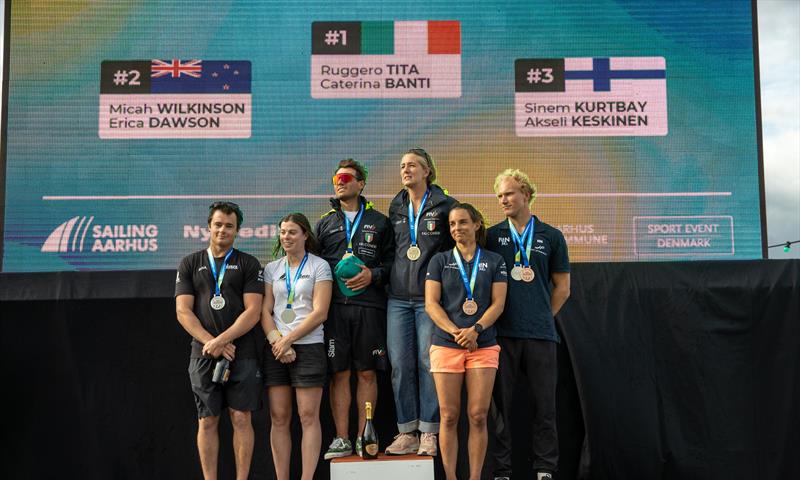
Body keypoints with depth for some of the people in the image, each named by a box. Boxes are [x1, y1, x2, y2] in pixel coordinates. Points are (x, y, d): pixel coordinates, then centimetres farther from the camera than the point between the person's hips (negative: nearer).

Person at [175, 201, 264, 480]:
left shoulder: (248, 264, 7)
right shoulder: (190, 264, 11)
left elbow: (253, 311, -3)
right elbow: (183, 311, 3)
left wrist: (222, 340, -13)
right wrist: (211, 343, -9)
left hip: (242, 354, -1)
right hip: (203, 355, 1)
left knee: (241, 419, -1)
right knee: (207, 421, 4)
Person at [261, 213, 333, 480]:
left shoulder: (319, 266, 2)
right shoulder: (271, 269, 14)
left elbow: (319, 313, -6)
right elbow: (265, 311, 8)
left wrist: (288, 340, -10)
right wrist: (277, 341, -8)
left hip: (308, 347, -3)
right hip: (276, 349, 4)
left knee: (308, 416, -4)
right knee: (279, 418, 3)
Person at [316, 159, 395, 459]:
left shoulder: (378, 222, 10)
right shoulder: (324, 223, 15)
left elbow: (392, 261, 9)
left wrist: (374, 275, -8)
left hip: (369, 306, -1)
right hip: (334, 307, 1)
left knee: (367, 373, 3)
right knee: (339, 373, 2)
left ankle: (363, 437, 12)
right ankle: (341, 439, 9)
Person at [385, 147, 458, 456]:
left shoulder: (445, 205, 2)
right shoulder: (395, 208, 15)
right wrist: (388, 278, 14)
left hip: (430, 297, -4)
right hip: (399, 297, 4)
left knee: (427, 363, -3)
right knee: (400, 364, 2)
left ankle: (429, 434, 6)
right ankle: (407, 433, 11)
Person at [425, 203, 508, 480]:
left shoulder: (494, 261, 9)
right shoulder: (440, 261, 8)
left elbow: (498, 303, 2)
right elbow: (431, 304, 0)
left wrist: (476, 329, -14)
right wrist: (455, 332, -13)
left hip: (484, 346, 0)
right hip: (446, 345, 0)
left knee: (478, 416, -1)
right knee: (449, 417, 1)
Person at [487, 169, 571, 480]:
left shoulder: (551, 237, 8)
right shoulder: (492, 236, 7)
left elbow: (562, 287, 12)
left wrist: (542, 317, 6)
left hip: (540, 334, 0)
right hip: (502, 333, 0)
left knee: (544, 404, 4)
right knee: (502, 403, 4)